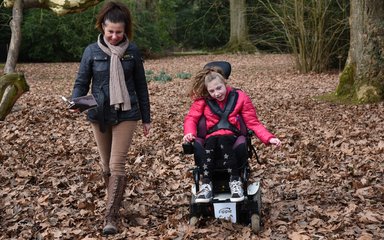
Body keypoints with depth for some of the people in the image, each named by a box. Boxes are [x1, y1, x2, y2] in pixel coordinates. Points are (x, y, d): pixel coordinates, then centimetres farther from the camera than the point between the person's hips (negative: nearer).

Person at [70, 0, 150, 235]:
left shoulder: (132, 51, -2)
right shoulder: (92, 51, -3)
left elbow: (140, 86, 5)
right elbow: (82, 82, 0)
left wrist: (146, 118, 7)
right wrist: (76, 102, -21)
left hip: (126, 115, -2)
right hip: (100, 115, 2)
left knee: (117, 166, -9)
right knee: (107, 166, 13)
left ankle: (111, 217, -5)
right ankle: (115, 205, 32)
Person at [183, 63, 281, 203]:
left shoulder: (239, 97, 2)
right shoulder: (202, 100, 6)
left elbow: (253, 123, 2)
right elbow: (191, 118, 5)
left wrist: (269, 138, -11)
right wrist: (189, 133, -18)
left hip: (231, 137, -1)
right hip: (211, 139, 1)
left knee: (223, 140, -35)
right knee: (210, 142, -34)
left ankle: (235, 182, -35)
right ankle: (206, 185, -37)